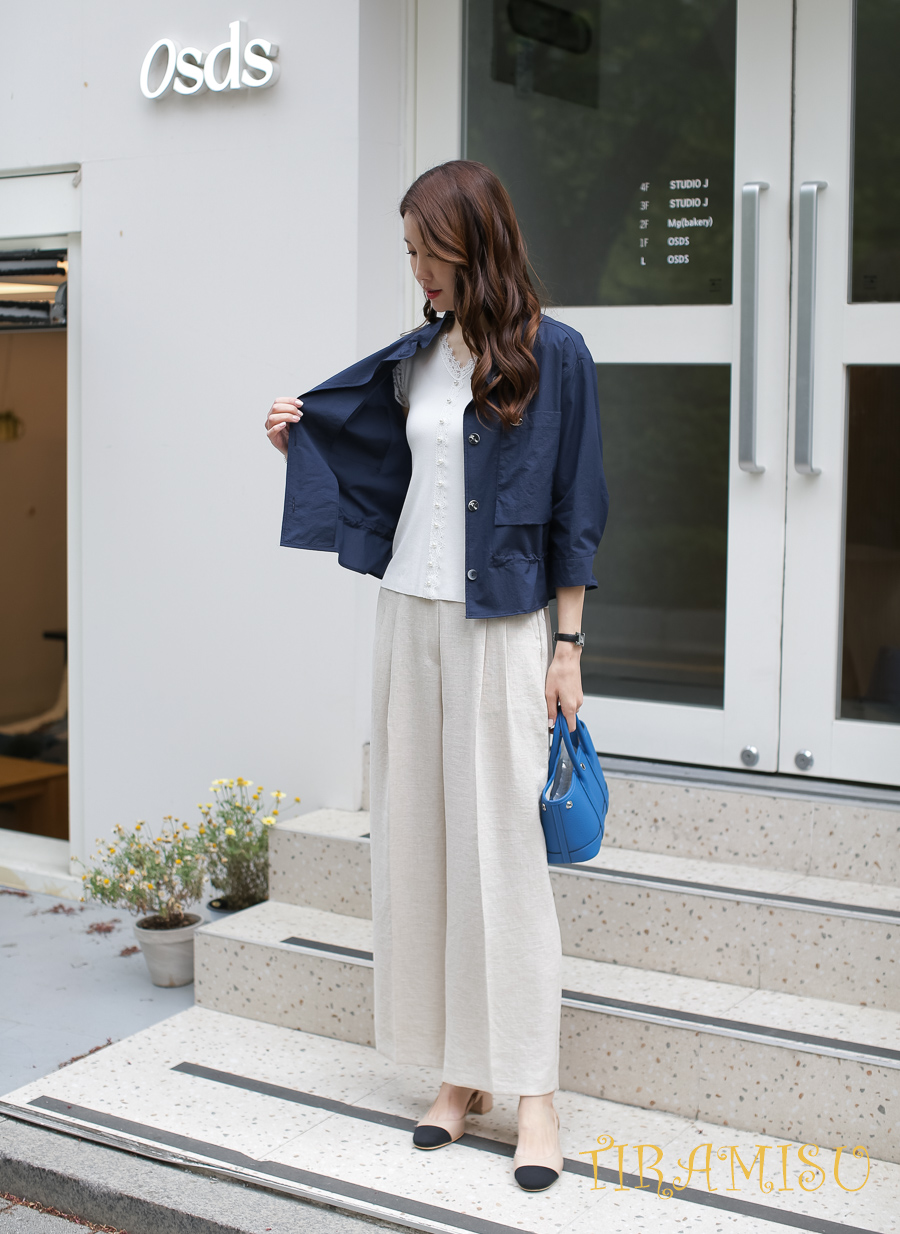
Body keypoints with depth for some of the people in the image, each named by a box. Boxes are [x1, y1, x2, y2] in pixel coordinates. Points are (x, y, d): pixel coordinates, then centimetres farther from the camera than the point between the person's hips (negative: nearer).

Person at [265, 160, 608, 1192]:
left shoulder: (553, 356, -4)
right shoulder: (416, 360, 10)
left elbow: (572, 512, -4)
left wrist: (567, 649, -6)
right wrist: (301, 445, 5)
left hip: (501, 626, -5)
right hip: (410, 616, 6)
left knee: (499, 844, -5)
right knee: (419, 837, 6)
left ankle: (531, 1090, 4)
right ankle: (460, 1071, 16)